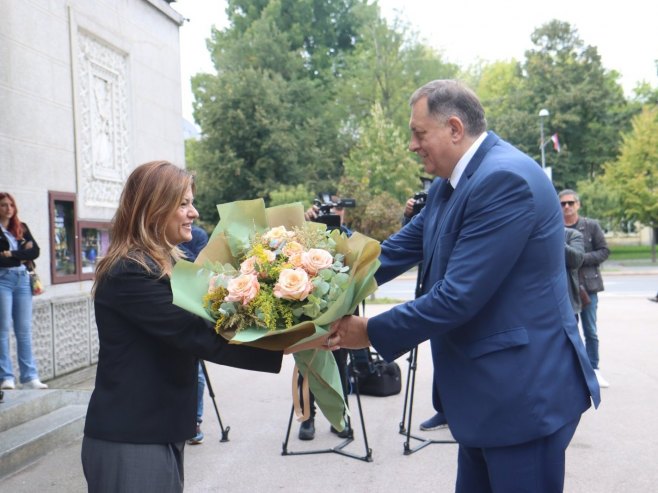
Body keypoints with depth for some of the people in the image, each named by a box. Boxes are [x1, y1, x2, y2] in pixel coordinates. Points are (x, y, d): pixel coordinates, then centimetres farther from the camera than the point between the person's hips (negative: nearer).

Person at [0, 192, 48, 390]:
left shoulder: (21, 228, 14)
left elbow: (35, 251, 3)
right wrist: (22, 255, -7)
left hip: (22, 279, 4)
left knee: (25, 330, 5)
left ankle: (29, 376, 9)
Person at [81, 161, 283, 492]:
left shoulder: (165, 264, 13)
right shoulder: (129, 273, -19)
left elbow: (196, 326, 7)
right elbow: (197, 336, -26)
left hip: (158, 431, 9)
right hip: (129, 440, -9)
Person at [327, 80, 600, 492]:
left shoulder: (506, 179, -23)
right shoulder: (450, 183, 7)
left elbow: (457, 297, -26)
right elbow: (402, 248, 13)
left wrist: (371, 333, -17)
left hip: (524, 390, -9)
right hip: (484, 387, 9)